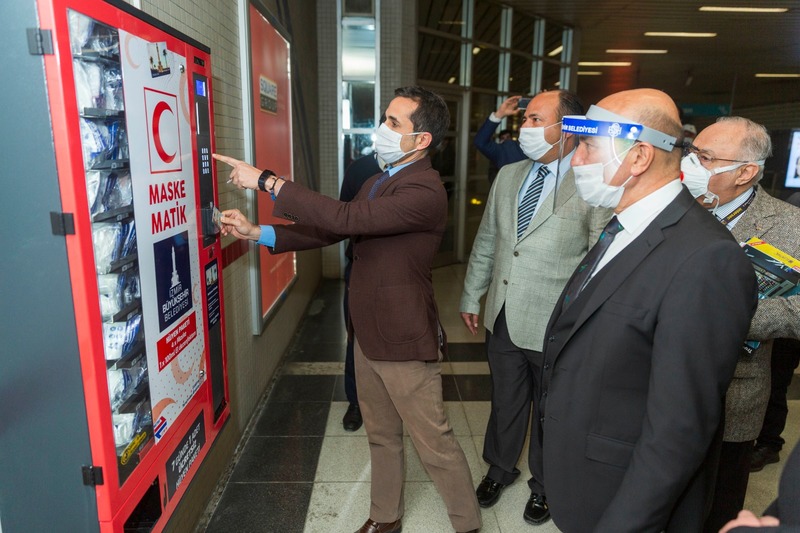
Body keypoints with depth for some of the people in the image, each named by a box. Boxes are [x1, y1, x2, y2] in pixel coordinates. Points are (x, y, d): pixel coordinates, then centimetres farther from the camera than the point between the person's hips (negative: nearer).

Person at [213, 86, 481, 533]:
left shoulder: (425, 192, -23)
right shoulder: (378, 182, 9)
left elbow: (344, 218, -32)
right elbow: (330, 231, 8)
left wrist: (266, 181, -24)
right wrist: (258, 233, -2)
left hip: (404, 342, -8)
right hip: (369, 333, 9)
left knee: (434, 442, 7)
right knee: (382, 435, 22)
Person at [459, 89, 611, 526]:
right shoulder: (508, 176, 5)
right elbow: (485, 241, 11)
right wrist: (471, 296, 15)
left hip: (554, 327, -4)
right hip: (502, 319, 5)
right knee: (505, 401, 22)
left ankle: (544, 484, 44)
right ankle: (500, 467, 49)